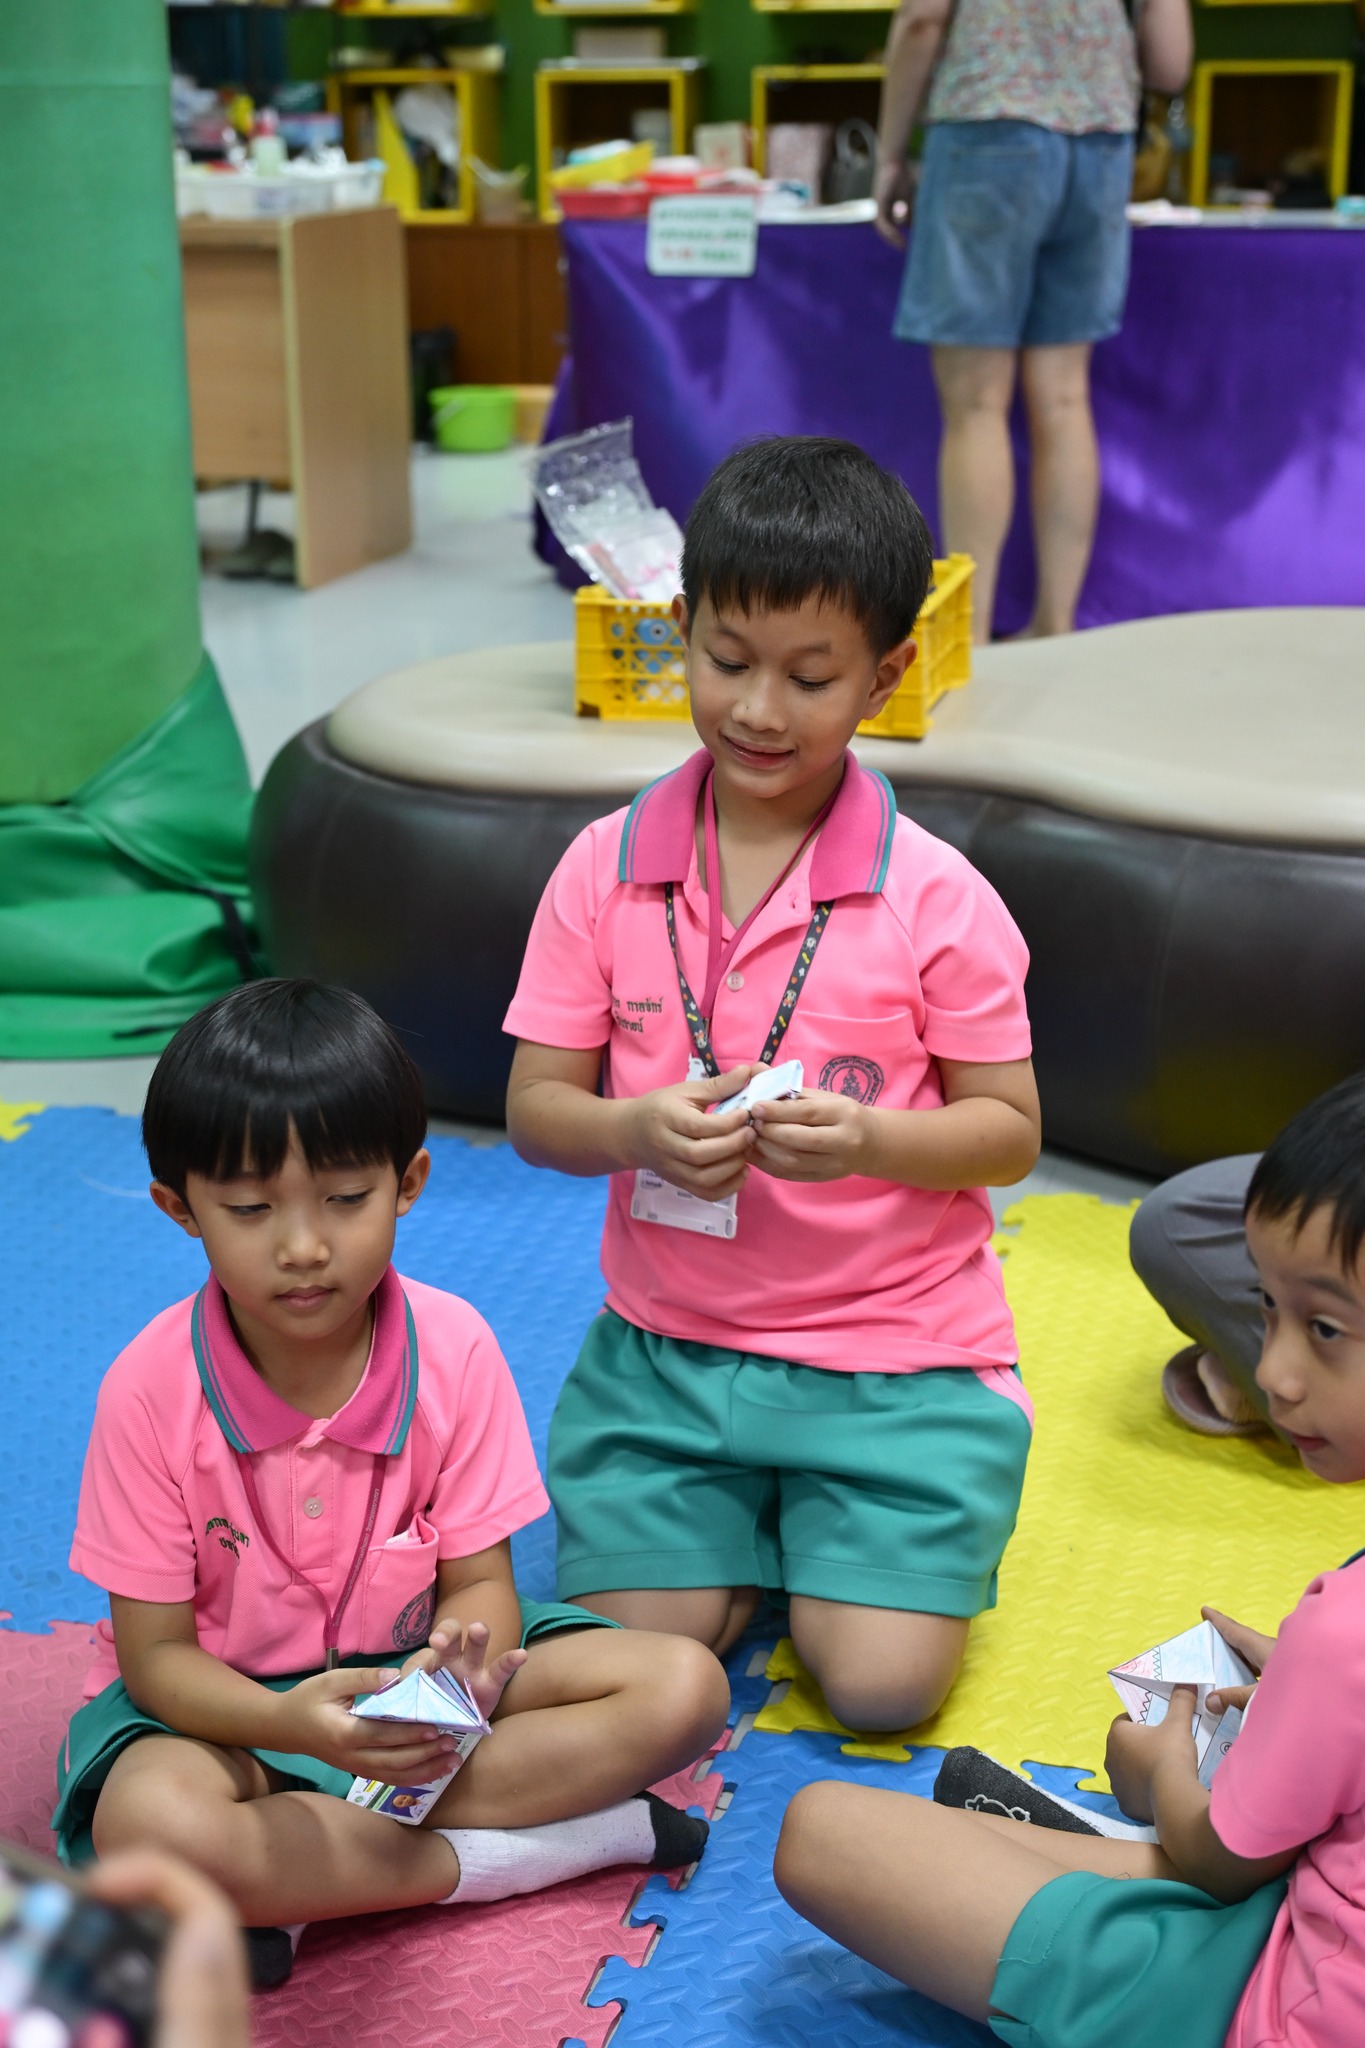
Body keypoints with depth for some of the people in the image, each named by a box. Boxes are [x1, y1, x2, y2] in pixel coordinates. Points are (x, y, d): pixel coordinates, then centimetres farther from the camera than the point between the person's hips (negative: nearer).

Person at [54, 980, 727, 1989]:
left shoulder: (453, 1347, -12)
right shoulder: (152, 1387, -18)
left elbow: (481, 1579, -8)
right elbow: (156, 1653, -14)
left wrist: (457, 1666, -34)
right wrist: (292, 1722, -37)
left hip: (415, 1664, 3)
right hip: (226, 1698, -3)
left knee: (685, 1687, -17)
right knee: (151, 1825, -38)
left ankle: (303, 1885, -20)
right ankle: (529, 1849, -21)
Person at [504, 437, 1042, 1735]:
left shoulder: (936, 899, -9)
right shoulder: (606, 869, -2)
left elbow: (1009, 1130, -4)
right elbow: (534, 1109, 0)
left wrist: (869, 1140, -24)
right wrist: (636, 1130, -22)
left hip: (894, 1352, -2)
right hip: (666, 1343, 2)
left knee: (880, 1686, -11)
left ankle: (824, 1528, 22)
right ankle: (749, 1526, 23)